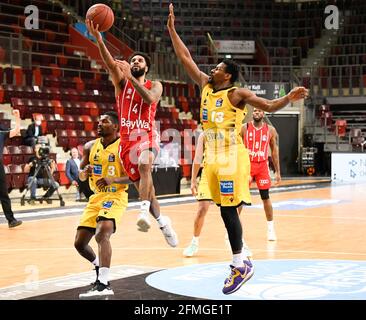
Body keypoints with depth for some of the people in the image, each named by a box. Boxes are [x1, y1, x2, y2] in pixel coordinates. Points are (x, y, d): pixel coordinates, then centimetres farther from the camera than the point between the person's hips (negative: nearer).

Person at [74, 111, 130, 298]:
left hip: (115, 196, -7)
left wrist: (114, 179, -28)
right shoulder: (90, 146, 7)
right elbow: (81, 177, 13)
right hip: (96, 197, 7)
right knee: (80, 243, 8)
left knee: (102, 234, -30)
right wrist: (85, 172, -11)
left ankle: (103, 285, -31)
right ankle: (100, 268, 37)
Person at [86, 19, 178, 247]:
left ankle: (145, 211, -44)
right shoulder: (121, 81, 10)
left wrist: (131, 77, -20)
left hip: (147, 136, -3)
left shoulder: (155, 86, 6)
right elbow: (110, 62, -10)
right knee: (143, 184, 7)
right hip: (127, 139, 3)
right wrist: (98, 39, -27)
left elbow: (149, 99, -19)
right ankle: (162, 221, 26)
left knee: (144, 165, -36)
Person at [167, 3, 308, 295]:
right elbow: (185, 57, 16)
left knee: (229, 210, -9)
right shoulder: (205, 86, 12)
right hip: (213, 158, 7)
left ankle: (241, 265, -4)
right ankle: (241, 260, 17)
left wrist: (288, 99, -33)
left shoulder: (237, 94, -7)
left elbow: (269, 106, -14)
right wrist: (171, 28, 14)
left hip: (232, 158, -7)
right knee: (224, 210, 9)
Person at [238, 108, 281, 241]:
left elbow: (275, 151, 6)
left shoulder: (270, 130, 1)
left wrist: (278, 172, 3)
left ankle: (271, 228, 11)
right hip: (247, 165, 0)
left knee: (266, 197, 2)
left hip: (262, 165, 1)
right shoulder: (244, 128, -2)